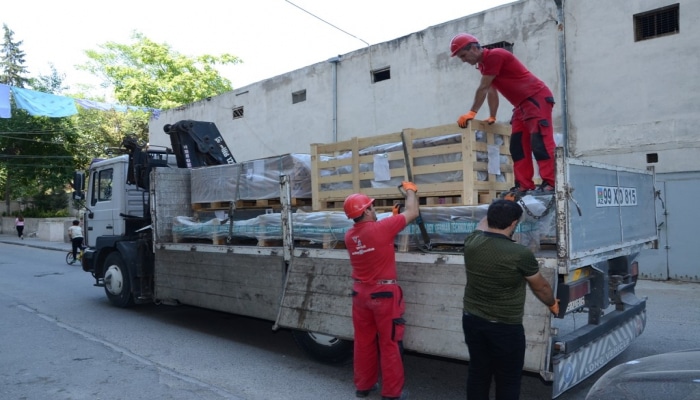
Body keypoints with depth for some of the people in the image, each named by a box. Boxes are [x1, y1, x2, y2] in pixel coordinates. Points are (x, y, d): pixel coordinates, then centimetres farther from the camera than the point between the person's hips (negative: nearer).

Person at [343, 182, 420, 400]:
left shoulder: (350, 236, 1)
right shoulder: (381, 228, -18)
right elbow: (412, 213, -6)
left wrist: (392, 218, 19)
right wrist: (410, 190, 10)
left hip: (360, 292, 6)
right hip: (384, 293, -6)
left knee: (364, 341, 16)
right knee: (389, 344, 5)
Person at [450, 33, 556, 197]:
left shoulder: (494, 55, -16)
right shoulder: (483, 64, 14)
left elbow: (483, 89, -15)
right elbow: (491, 91, 16)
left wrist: (472, 113, -10)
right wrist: (492, 117, 12)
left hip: (537, 98, -10)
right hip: (522, 104, 10)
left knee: (540, 141, -17)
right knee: (518, 145, 3)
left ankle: (550, 184, -19)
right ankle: (524, 186, 2)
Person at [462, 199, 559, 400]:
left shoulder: (471, 242, -9)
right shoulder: (521, 254, -21)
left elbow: (483, 224, 18)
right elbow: (541, 287, -2)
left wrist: (497, 209, 32)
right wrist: (553, 304, 19)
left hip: (472, 320, 5)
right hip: (506, 327, -5)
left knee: (478, 374, 17)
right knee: (508, 381, 12)